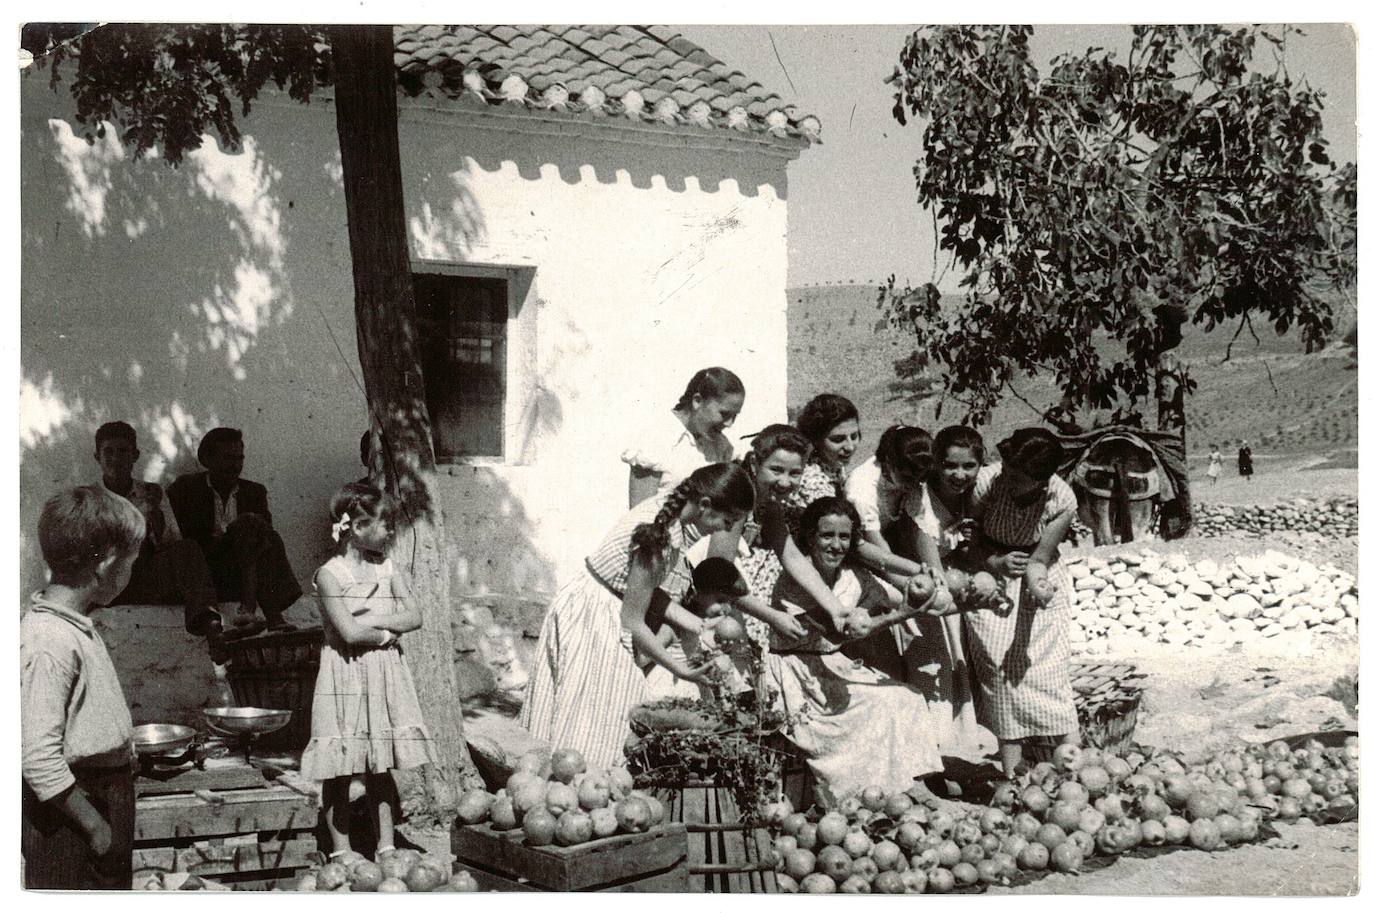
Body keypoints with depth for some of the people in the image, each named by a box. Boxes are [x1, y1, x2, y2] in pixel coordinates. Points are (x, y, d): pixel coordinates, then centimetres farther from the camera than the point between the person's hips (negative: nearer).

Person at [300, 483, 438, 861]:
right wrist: (386, 634, -6)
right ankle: (341, 851, 10)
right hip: (345, 677, -4)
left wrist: (372, 619, -13)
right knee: (340, 772, 2)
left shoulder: (388, 569, 8)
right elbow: (349, 632, -18)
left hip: (384, 675, 5)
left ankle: (386, 846, 13)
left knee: (380, 768, 9)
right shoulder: (330, 574, -9)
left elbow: (414, 617, -2)